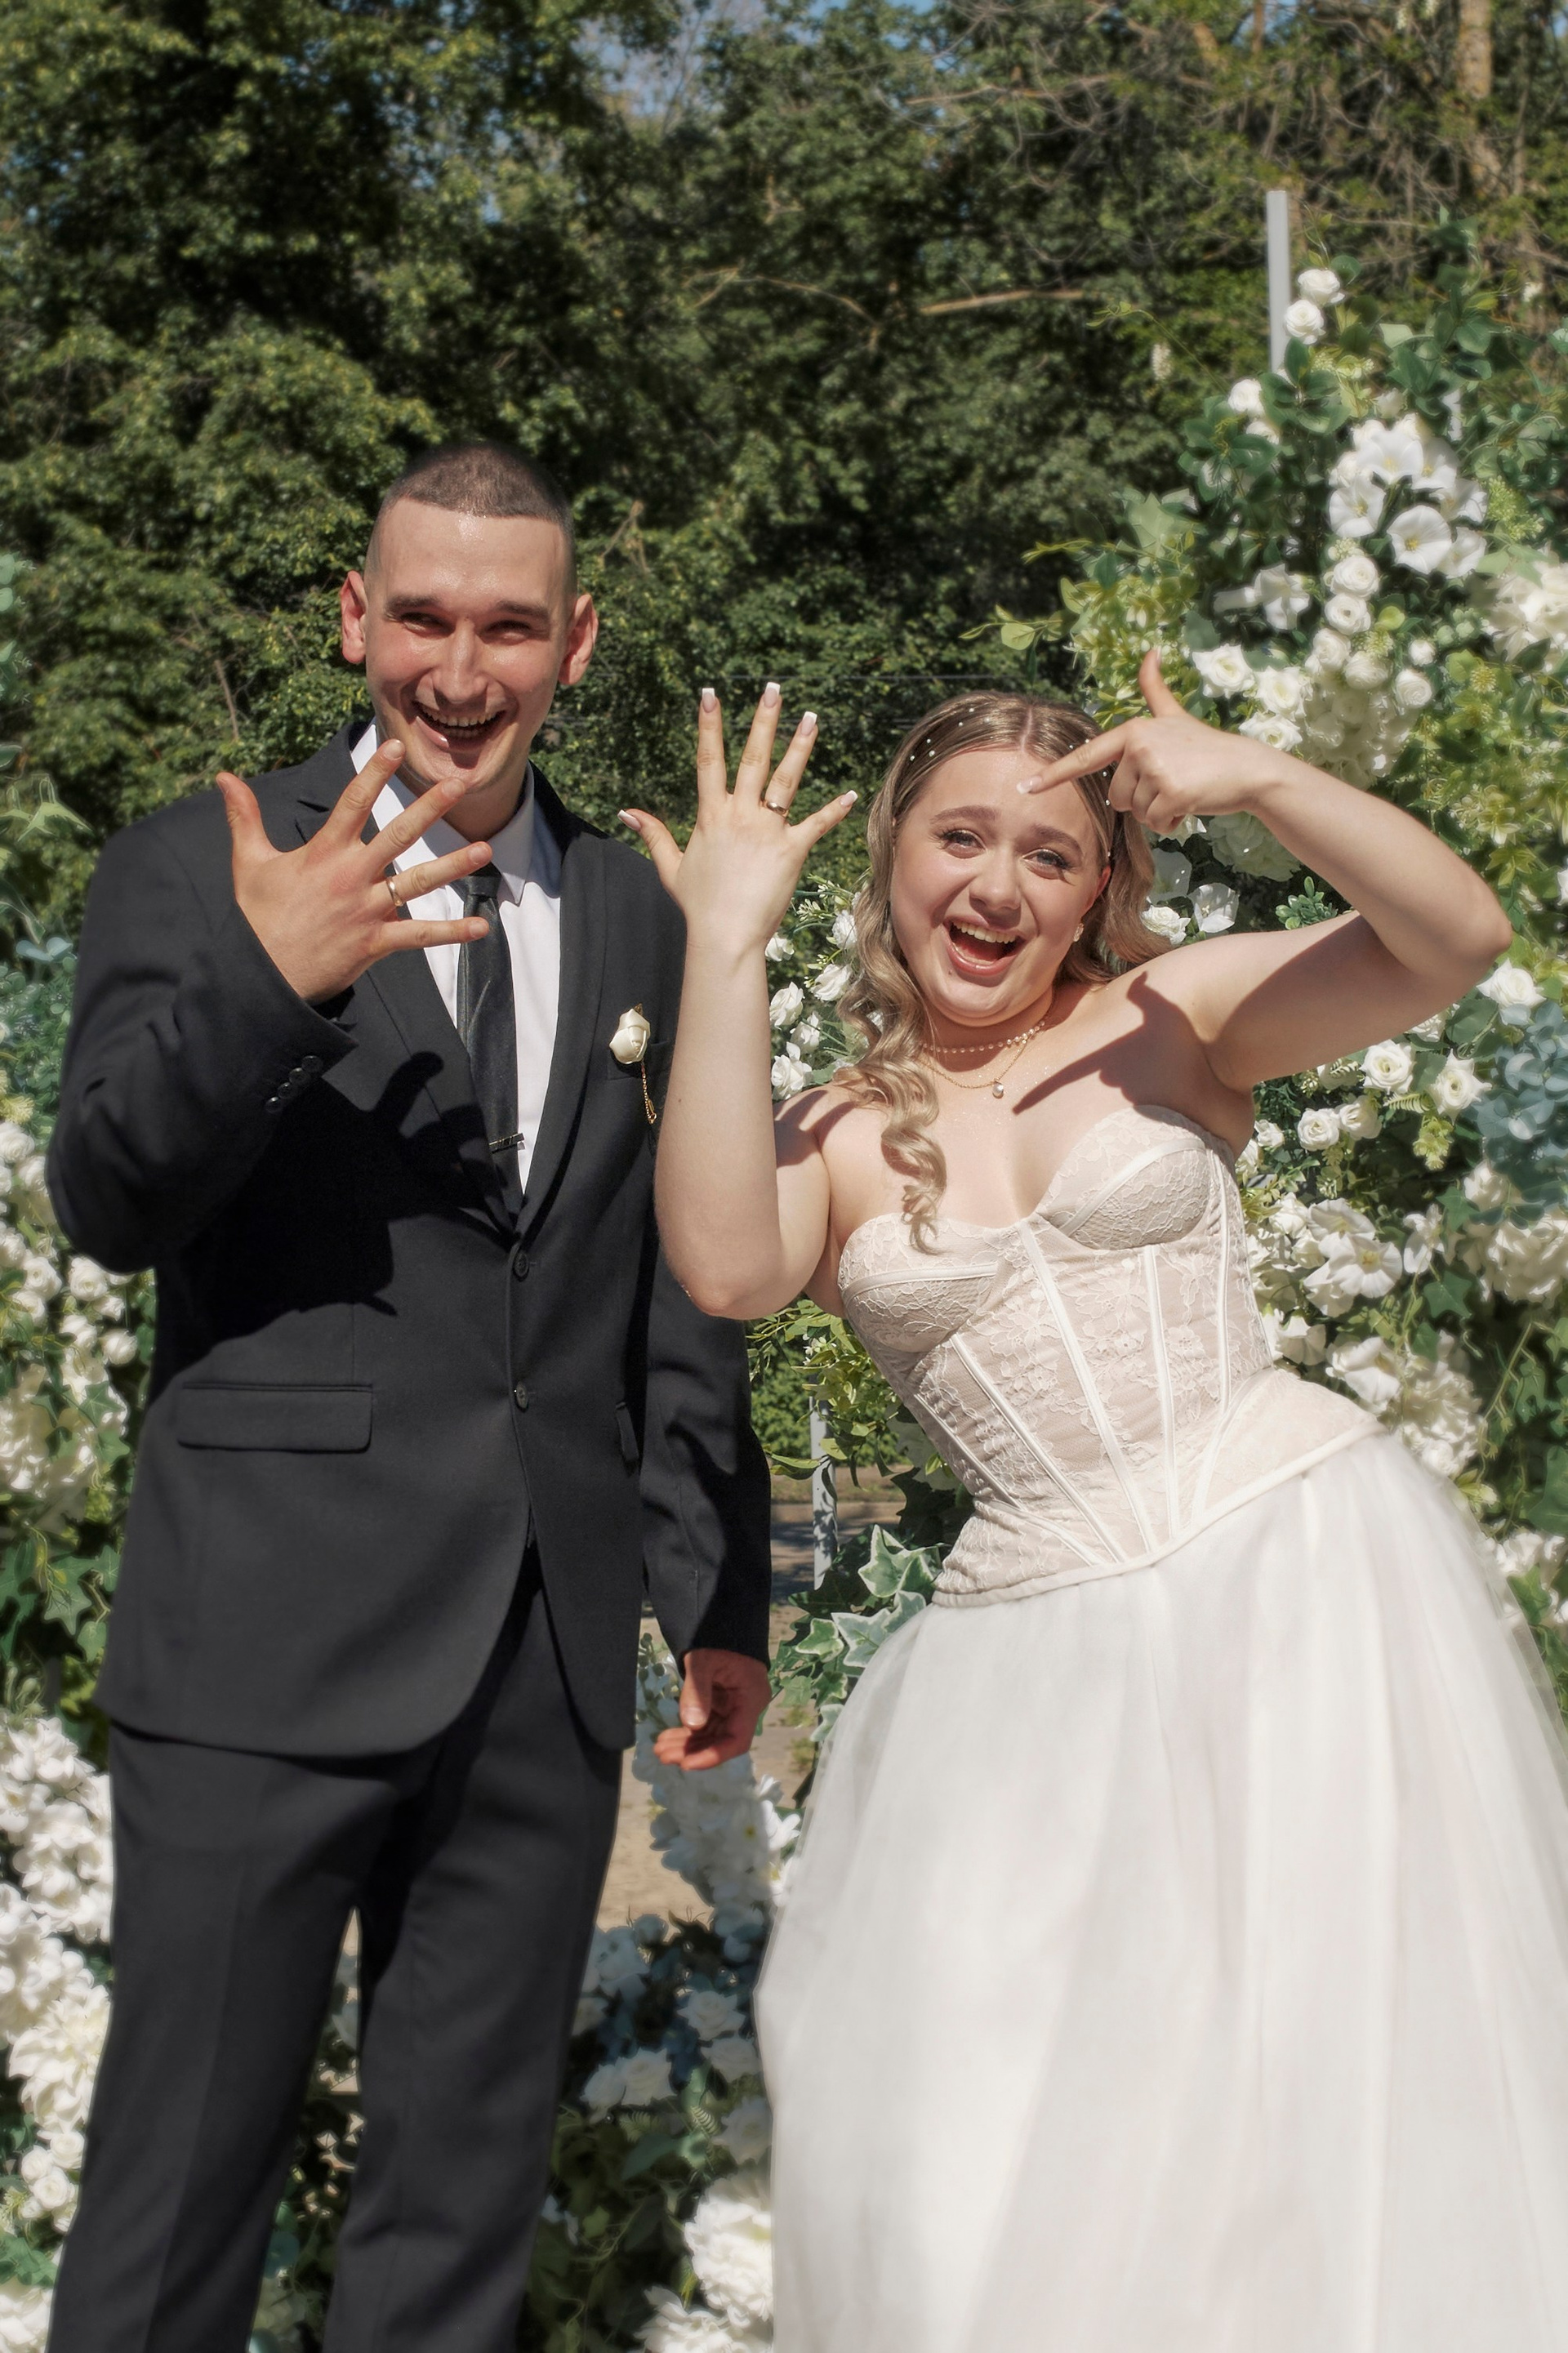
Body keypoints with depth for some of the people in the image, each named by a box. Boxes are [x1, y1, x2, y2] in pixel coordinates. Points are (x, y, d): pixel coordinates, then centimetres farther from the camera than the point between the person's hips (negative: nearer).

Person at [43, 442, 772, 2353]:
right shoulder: (200, 870, -1)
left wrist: (717, 1592, 17)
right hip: (271, 1643, -4)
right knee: (178, 2193, 1)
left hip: (550, 1668, 5)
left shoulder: (634, 918, 13)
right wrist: (267, 982, -31)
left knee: (468, 2197, 14)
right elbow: (103, 1205, -14)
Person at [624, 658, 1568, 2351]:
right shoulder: (832, 1139, 5)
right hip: (1045, 1652, 1)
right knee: (982, 2176, -2)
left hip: (1305, 1576, -1)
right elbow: (724, 1267, -18)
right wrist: (727, 941, -14)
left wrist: (1251, 780, -21)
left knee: (1366, 2086, 0)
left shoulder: (1174, 1020, 4)